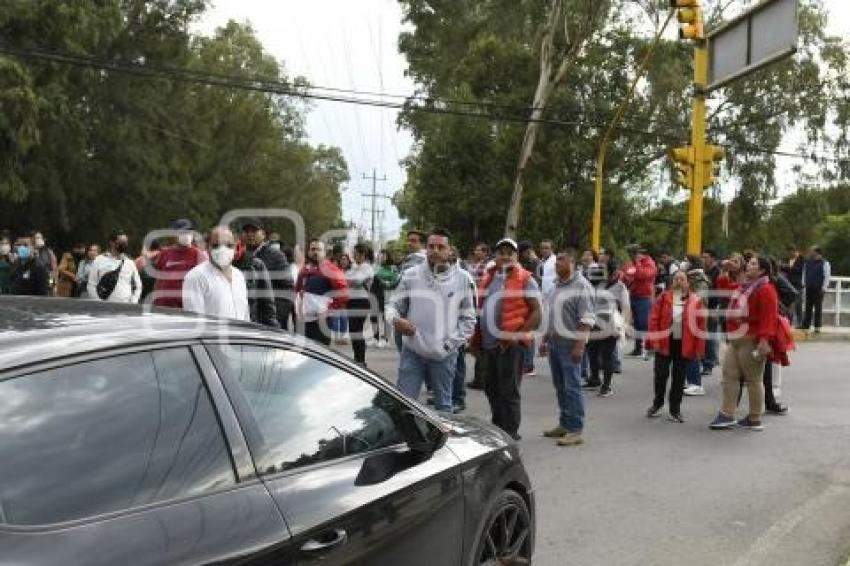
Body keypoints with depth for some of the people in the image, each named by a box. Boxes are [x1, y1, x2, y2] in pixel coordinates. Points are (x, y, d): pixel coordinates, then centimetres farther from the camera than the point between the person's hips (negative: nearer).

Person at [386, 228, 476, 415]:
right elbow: (393, 305, 4)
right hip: (412, 352, 0)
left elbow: (468, 319, 3)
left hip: (445, 356, 1)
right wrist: (395, 319, -19)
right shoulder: (410, 275, -2)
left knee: (443, 405, 15)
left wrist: (450, 343, -7)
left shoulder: (461, 279, 0)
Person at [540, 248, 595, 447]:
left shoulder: (581, 286, -11)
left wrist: (579, 345, -21)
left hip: (570, 343, -8)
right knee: (560, 386, 13)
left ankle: (575, 430, 0)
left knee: (572, 387, -5)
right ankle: (564, 424, 23)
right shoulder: (556, 285, 15)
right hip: (554, 341, 8)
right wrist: (545, 340, 20)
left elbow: (587, 318, -16)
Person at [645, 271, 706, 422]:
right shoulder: (664, 297, 0)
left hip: (684, 345, 0)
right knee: (661, 374, 4)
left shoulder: (695, 301, -2)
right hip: (664, 343, 0)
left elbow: (700, 325, -2)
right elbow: (654, 318, -3)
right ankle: (657, 403, 28)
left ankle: (675, 410, 20)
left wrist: (698, 348, -5)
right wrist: (654, 340, -11)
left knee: (679, 378, 8)